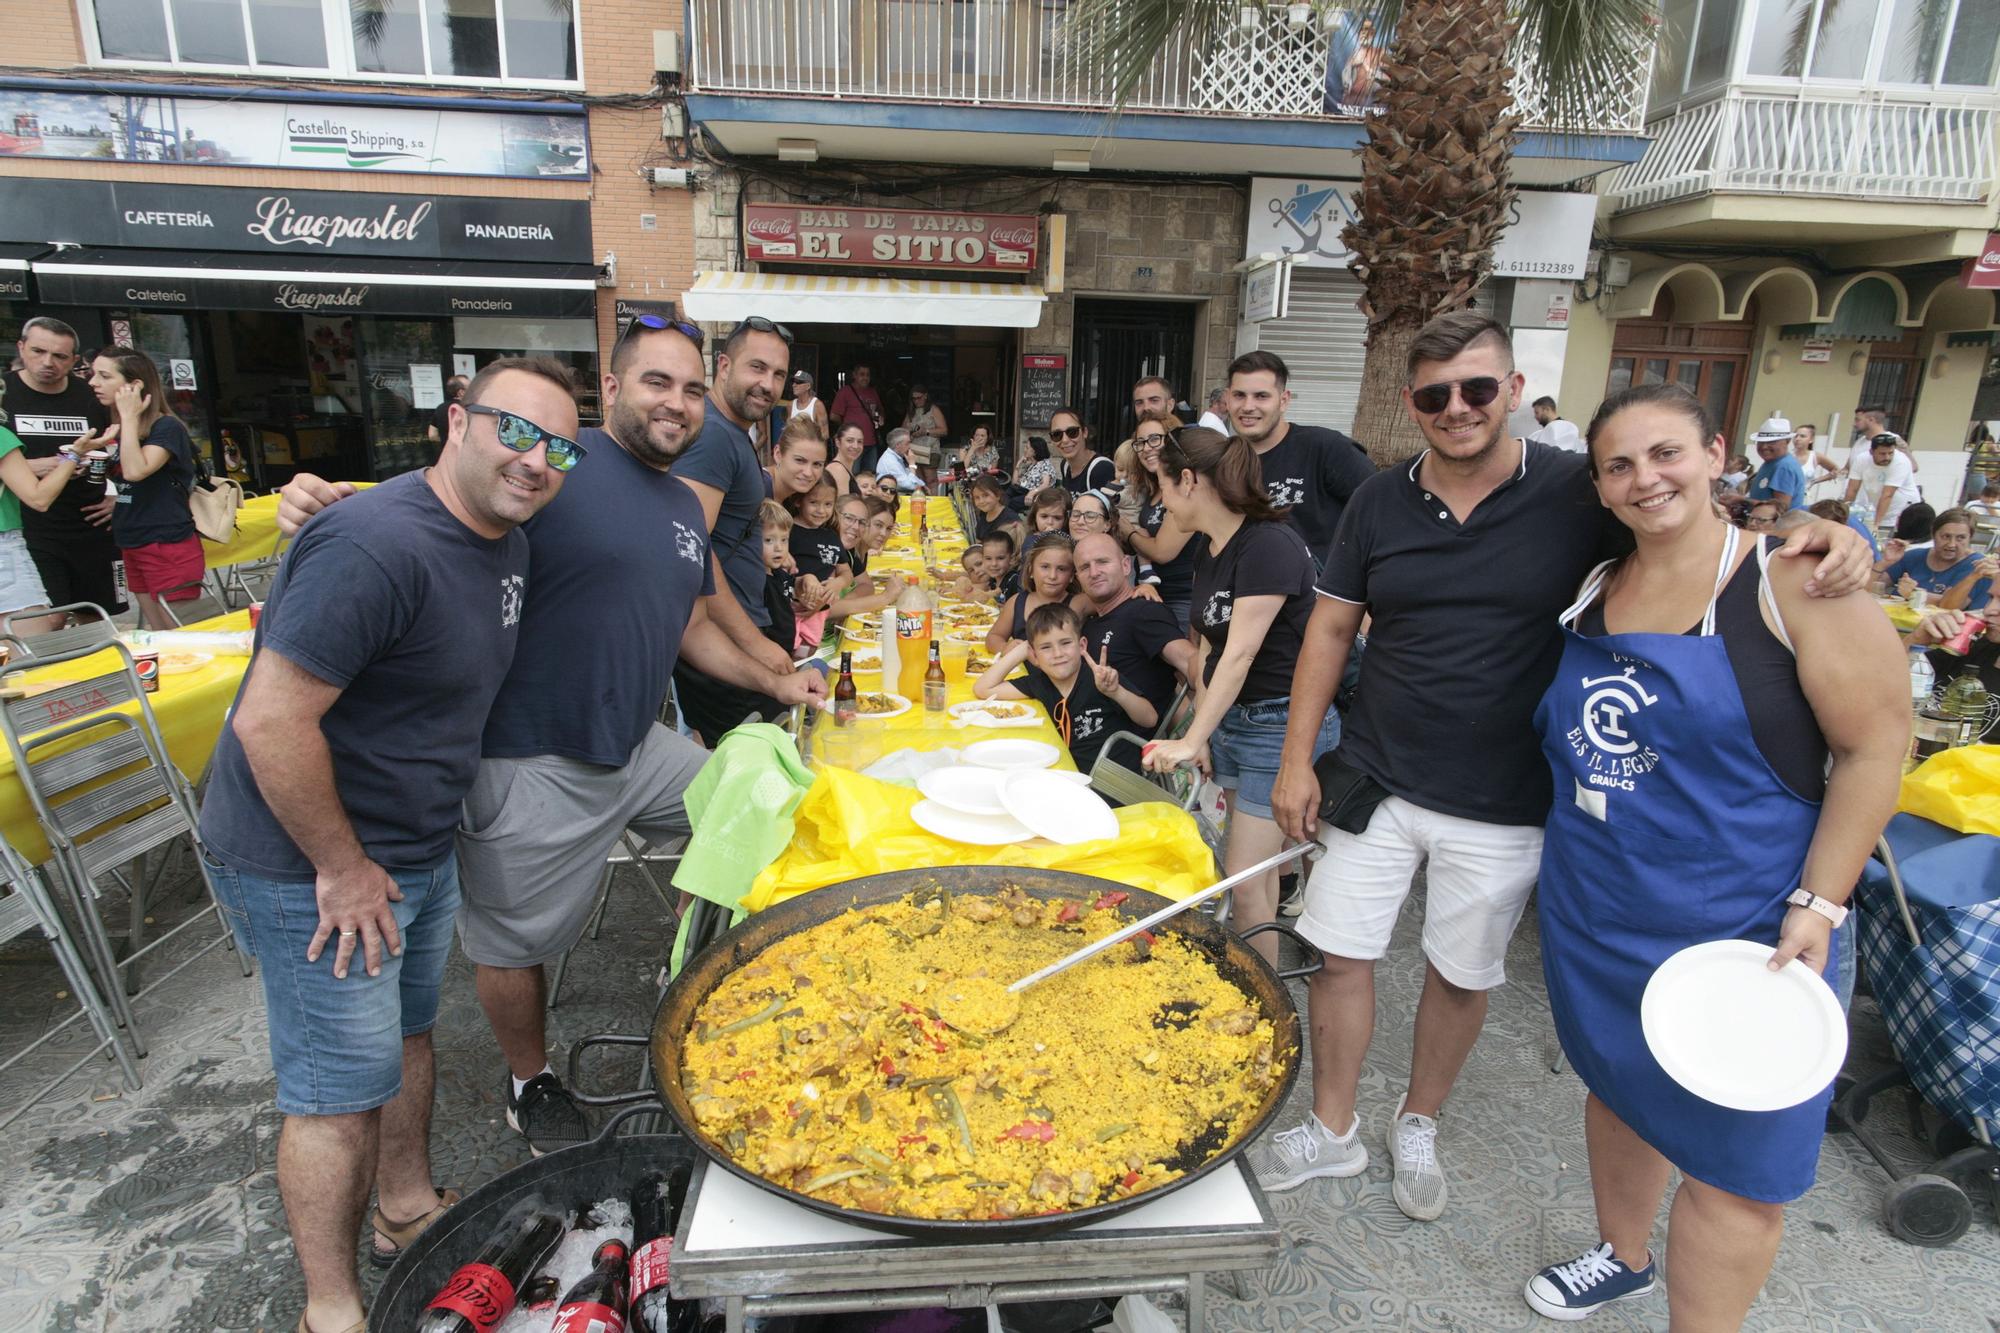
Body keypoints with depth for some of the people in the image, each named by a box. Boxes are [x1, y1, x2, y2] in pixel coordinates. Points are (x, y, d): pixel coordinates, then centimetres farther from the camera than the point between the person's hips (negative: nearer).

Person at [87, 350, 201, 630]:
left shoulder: (167, 427, -11)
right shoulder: (120, 431, 12)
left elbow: (135, 471, -27)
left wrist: (129, 417, -18)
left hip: (169, 547, -9)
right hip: (132, 547, 9)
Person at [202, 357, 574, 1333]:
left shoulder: (505, 543, 2)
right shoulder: (378, 545, -29)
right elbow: (270, 720, -29)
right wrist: (344, 867, -21)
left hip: (420, 846, 9)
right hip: (311, 867, -9)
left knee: (407, 1031, 24)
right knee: (341, 1095, 5)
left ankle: (409, 1209, 46)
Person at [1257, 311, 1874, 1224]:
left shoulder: (1577, 493, -8)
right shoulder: (1379, 503, -2)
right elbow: (1330, 631, 3)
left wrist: (1818, 538, -22)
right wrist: (1296, 761, 0)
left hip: (1501, 806, -1)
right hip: (1376, 783, 2)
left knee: (1463, 975, 15)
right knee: (1339, 953, 8)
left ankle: (1418, 1126, 41)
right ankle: (1333, 1131, 31)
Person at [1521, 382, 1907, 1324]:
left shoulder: (1790, 582, -11)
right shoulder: (1594, 591, 5)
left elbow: (1875, 746, -11)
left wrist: (1818, 906, -16)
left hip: (1736, 925, -5)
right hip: (1593, 913, 6)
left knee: (1729, 1158, 6)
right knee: (1619, 1084, 23)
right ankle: (1622, 1256, 46)